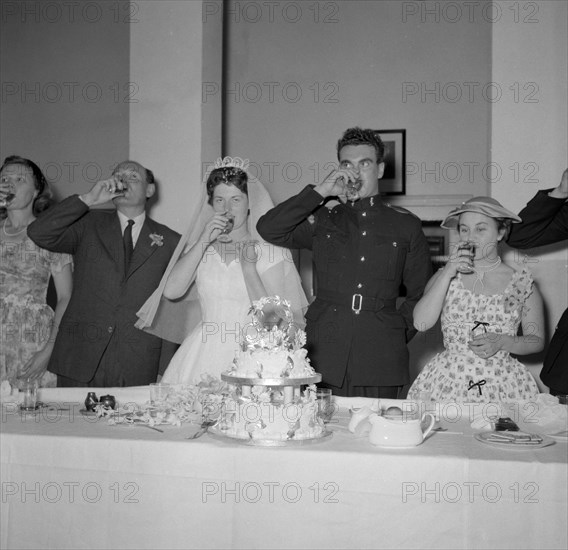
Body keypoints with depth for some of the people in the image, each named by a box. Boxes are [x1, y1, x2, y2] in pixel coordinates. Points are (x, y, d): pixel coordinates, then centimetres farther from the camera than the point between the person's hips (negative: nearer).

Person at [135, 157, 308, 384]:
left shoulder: (272, 252, 0)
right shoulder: (197, 248, 9)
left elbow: (271, 317, -6)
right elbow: (171, 292, -6)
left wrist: (248, 267, -13)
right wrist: (203, 241, -8)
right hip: (203, 356, 2)